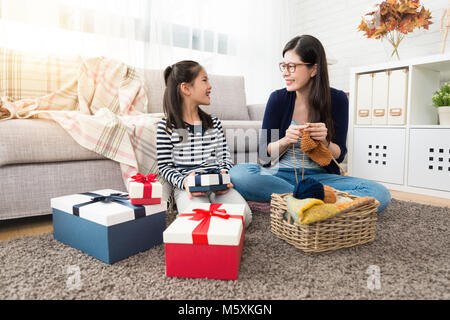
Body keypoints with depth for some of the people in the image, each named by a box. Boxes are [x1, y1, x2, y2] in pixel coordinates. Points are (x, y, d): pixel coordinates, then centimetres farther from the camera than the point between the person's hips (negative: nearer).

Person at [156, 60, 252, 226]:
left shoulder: (214, 123, 13)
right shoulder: (167, 126, 1)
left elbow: (225, 157, 13)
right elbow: (164, 166, 1)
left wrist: (224, 175, -9)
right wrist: (184, 181, -18)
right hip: (188, 188, -3)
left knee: (244, 216, -21)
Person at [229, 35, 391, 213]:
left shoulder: (337, 99, -2)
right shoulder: (278, 98, -3)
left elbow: (339, 156, 1)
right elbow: (264, 152, -1)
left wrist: (324, 142, -22)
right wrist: (286, 141, -22)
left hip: (320, 176, 0)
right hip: (280, 174, 0)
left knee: (381, 194, -24)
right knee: (237, 173, -31)